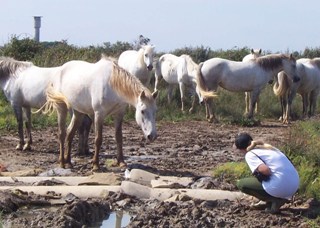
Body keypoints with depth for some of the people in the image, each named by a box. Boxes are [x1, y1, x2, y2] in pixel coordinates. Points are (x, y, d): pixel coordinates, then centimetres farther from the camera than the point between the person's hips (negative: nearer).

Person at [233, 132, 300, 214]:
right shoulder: (268, 147, 21)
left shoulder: (250, 154, -1)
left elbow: (266, 170, -16)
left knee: (241, 184, 10)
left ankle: (274, 200, 1)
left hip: (280, 188, -8)